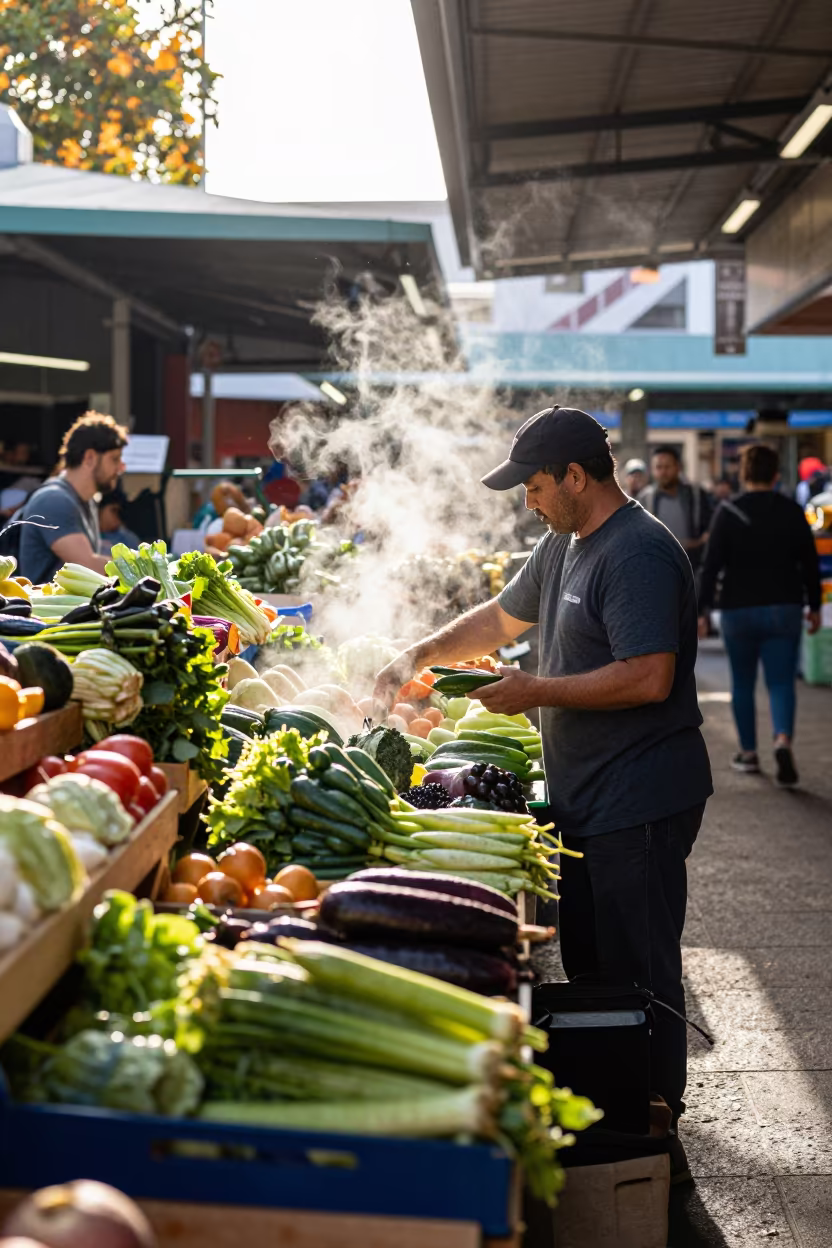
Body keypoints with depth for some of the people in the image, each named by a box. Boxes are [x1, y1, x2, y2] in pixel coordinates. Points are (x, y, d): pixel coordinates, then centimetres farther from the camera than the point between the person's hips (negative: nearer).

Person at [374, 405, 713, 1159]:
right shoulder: (565, 544, 13)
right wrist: (417, 657, 15)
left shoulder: (638, 554, -18)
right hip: (586, 798, 10)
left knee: (637, 971, -1)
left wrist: (538, 692, -18)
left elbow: (650, 678, -26)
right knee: (588, 961, 17)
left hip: (638, 803, -10)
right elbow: (502, 619, 25)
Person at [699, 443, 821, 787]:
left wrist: (703, 610, -4)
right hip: (784, 609, 1)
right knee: (781, 682, 1)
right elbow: (810, 563, 4)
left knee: (742, 683, 13)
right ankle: (783, 740, -24)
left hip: (739, 609, -1)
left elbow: (711, 565, -8)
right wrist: (814, 607, 14)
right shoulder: (792, 512, 1)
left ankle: (748, 753, 19)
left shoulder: (728, 512, -5)